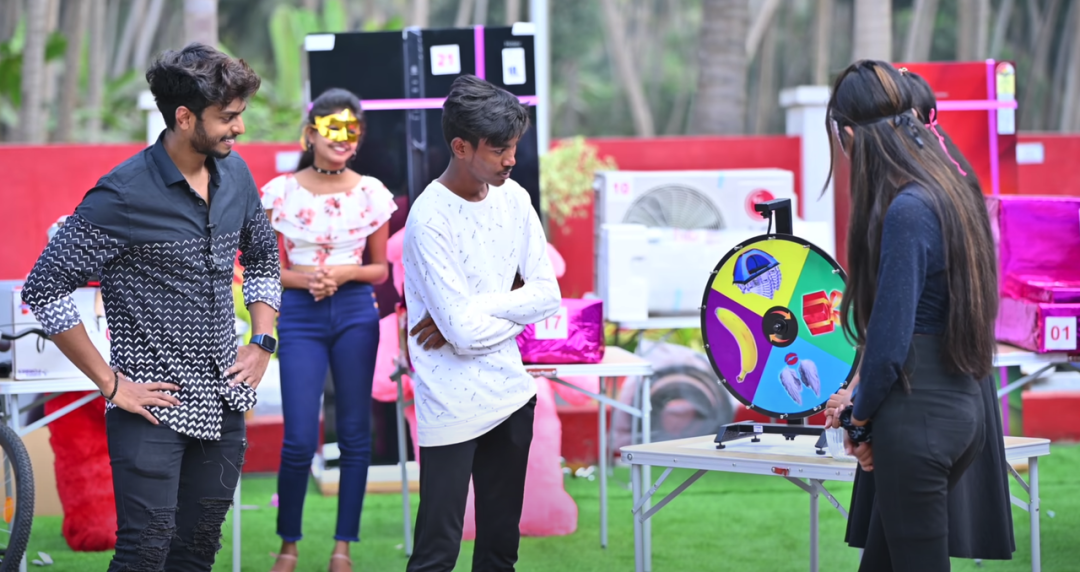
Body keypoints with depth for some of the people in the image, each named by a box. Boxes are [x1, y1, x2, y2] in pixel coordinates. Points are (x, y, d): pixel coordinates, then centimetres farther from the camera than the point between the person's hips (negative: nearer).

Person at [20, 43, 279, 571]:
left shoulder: (235, 174, 5)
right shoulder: (125, 195, -16)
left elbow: (262, 257, 24)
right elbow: (44, 290, -15)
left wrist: (261, 342, 11)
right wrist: (109, 383, -14)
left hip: (224, 403, 6)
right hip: (154, 404, -6)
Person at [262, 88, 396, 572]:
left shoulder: (371, 193, 4)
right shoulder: (281, 192, 0)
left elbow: (380, 269, 10)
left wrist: (344, 273, -9)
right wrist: (306, 279, -14)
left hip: (355, 313, 2)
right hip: (299, 315, -2)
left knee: (355, 433, 3)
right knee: (299, 439, -7)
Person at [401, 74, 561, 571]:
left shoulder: (513, 199, 4)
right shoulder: (430, 219, -16)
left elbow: (548, 294, 0)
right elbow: (465, 332, -20)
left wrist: (472, 312, -11)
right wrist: (516, 309, -3)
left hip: (511, 395, 7)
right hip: (453, 409, -7)